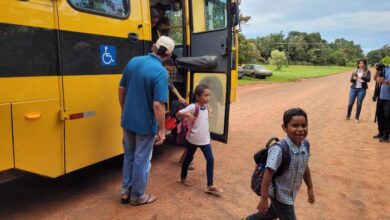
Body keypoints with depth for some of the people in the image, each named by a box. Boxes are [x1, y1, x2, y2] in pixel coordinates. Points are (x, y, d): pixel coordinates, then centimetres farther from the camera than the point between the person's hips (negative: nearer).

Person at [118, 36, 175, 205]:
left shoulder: (133, 61, -1)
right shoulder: (160, 72, -21)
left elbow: (121, 89, 6)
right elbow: (158, 105, -26)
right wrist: (161, 129, -15)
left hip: (127, 121, 6)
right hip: (145, 124, -6)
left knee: (129, 156, 22)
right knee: (141, 160, 11)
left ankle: (126, 191, 34)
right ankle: (138, 196, 28)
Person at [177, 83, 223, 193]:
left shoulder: (206, 106, 2)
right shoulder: (193, 107, -20)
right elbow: (178, 114, -24)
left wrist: (209, 112, 6)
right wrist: (187, 114, -40)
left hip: (205, 139, 6)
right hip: (193, 139, -5)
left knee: (210, 160, 0)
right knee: (189, 158, 13)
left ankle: (210, 185, 8)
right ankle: (183, 178, 37)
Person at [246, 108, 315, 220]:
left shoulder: (305, 146, -9)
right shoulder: (279, 149, -32)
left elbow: (305, 167, 8)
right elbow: (268, 174, -28)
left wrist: (310, 188, 16)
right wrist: (264, 198, -24)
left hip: (290, 194, 8)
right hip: (280, 195, -8)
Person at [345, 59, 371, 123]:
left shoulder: (367, 72, -1)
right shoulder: (355, 71, 6)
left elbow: (368, 79, -17)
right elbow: (351, 80, 6)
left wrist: (361, 77, -33)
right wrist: (353, 78, -17)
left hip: (362, 90, -2)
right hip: (353, 89, 2)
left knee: (359, 104, 1)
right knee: (350, 103, 3)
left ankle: (357, 118, 13)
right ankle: (348, 116, 20)